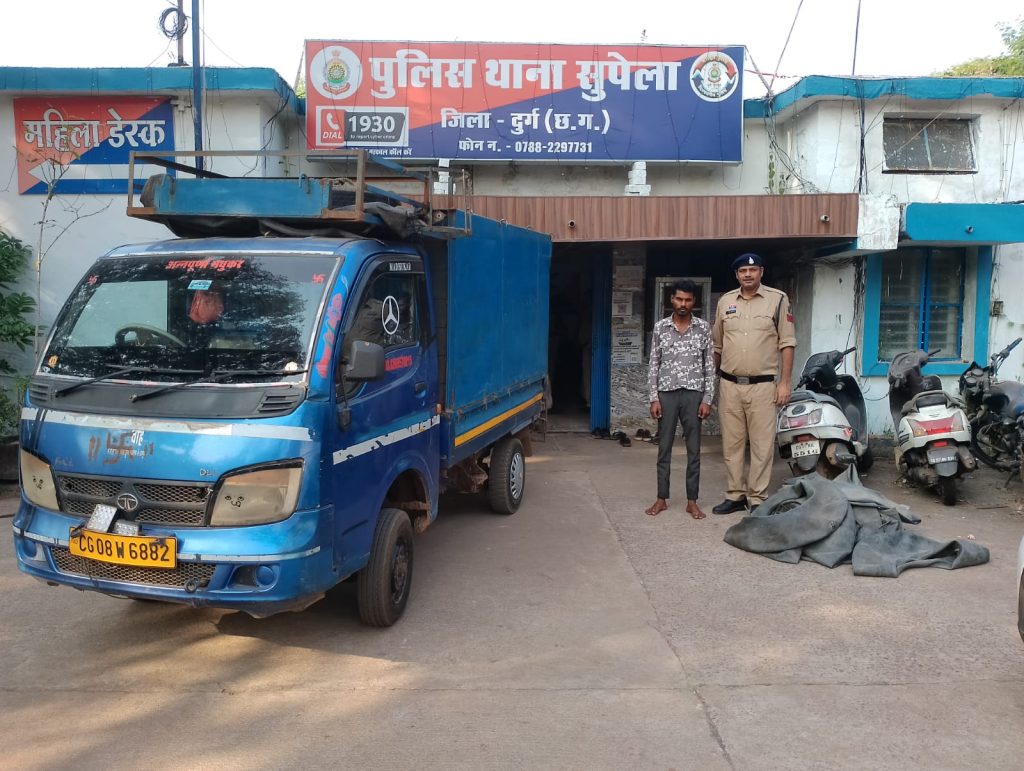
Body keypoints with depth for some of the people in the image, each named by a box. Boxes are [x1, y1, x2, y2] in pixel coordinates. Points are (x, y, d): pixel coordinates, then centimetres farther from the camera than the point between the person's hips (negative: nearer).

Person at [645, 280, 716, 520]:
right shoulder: (660, 327, 3)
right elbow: (654, 365, 4)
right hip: (667, 393, 1)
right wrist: (654, 398, -2)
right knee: (664, 448, 6)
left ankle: (692, 501, 12)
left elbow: (709, 366, 2)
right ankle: (662, 498, 15)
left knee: (693, 450, 4)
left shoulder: (704, 328, 1)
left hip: (693, 394, 0)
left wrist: (707, 399, -4)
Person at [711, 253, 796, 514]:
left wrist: (785, 382, -8)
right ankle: (735, 495, 19)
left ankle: (757, 498, 9)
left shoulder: (777, 299, -2)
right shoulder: (725, 302, 9)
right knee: (731, 443, 9)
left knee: (762, 444, 0)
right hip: (729, 385, 4)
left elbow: (787, 343, -3)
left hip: (763, 385, -3)